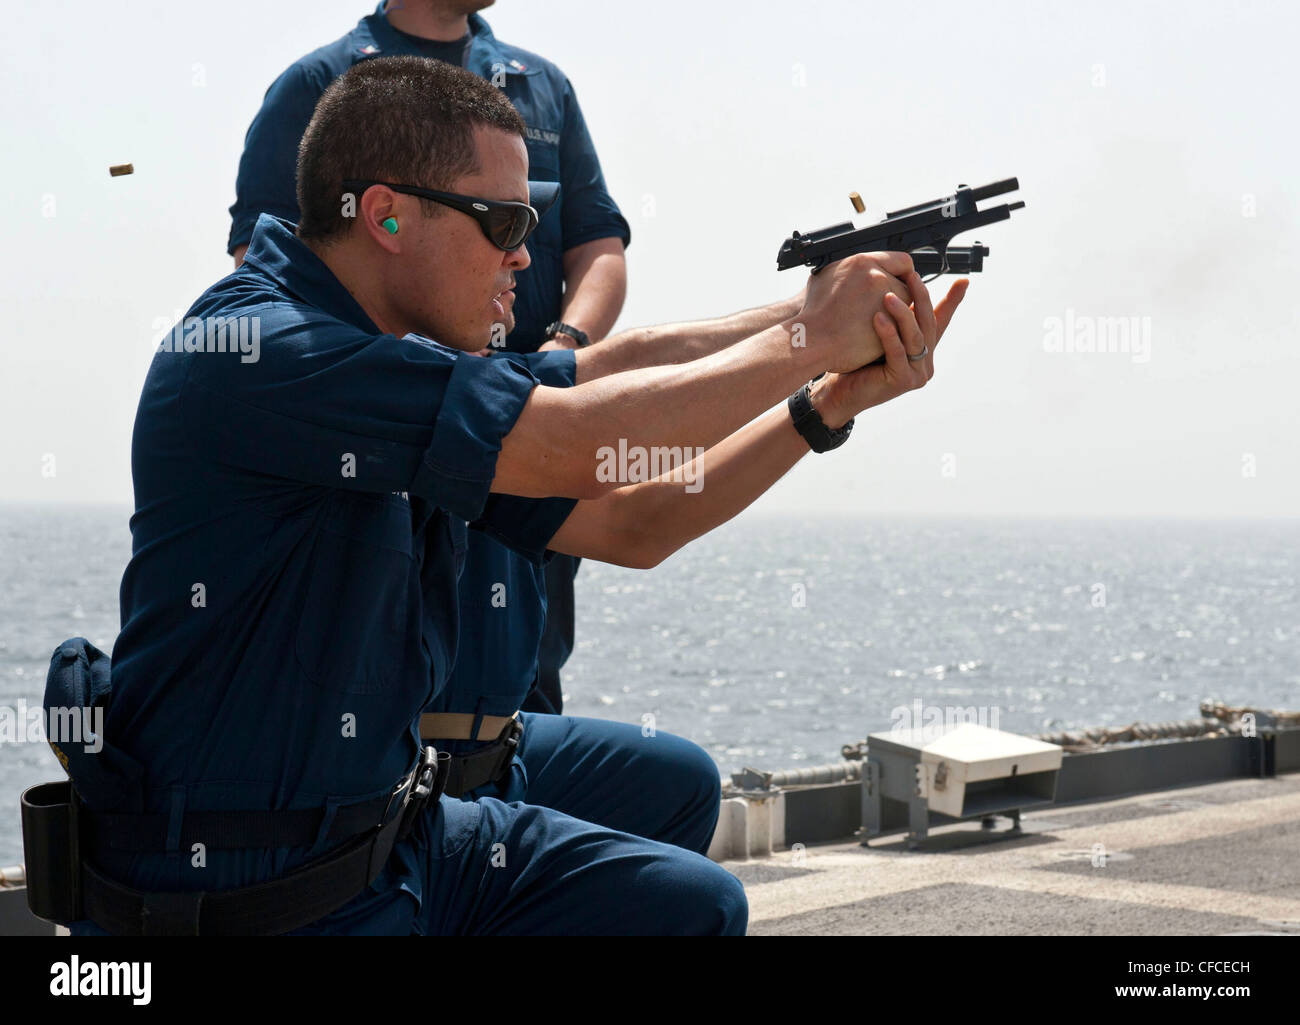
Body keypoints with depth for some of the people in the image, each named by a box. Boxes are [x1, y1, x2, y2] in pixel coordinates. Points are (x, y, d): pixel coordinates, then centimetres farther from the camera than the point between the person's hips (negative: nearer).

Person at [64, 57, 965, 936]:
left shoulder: (416, 368, 8)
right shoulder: (251, 349, -22)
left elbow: (630, 525, 11)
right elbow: (572, 446, -26)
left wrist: (834, 399, 2)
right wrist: (808, 338, -14)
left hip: (397, 840, 9)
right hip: (237, 905, -9)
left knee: (692, 900, 8)